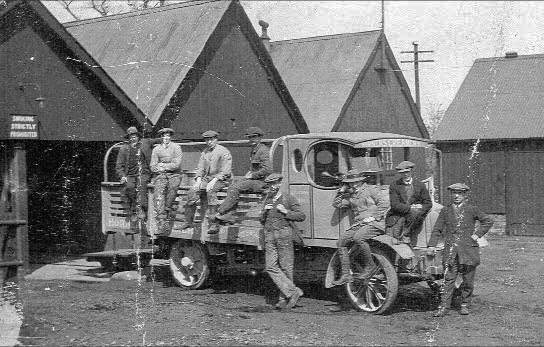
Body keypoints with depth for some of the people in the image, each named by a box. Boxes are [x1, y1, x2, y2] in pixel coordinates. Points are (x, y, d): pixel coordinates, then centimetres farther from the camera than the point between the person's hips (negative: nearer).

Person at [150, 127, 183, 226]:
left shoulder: (176, 147, 3)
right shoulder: (156, 149, 10)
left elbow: (177, 164, -6)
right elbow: (153, 167, 6)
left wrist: (163, 165, -5)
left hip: (174, 175, -1)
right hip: (160, 175, 1)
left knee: (172, 187, -30)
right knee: (158, 192, -20)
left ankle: (168, 207, -11)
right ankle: (161, 216, -23)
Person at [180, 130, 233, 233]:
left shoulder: (224, 152, -7)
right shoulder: (205, 152, 15)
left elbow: (225, 172, -14)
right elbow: (200, 168, 14)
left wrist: (213, 182, -23)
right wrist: (198, 181, -5)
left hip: (221, 179, -6)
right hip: (207, 178, 6)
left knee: (210, 191, -35)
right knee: (192, 192, -15)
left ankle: (214, 224, -35)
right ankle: (188, 221, -5)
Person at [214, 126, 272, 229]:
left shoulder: (263, 150, -13)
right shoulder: (254, 149, 18)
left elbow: (267, 170, -23)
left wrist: (252, 175, -15)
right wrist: (249, 173, 10)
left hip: (260, 181, -9)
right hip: (252, 179, 9)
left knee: (235, 188, -22)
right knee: (231, 188, -9)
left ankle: (220, 212, -17)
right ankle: (229, 215, -17)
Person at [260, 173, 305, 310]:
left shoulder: (289, 199, 2)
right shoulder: (267, 201, 20)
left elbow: (301, 216, -2)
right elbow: (262, 221, 23)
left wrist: (285, 212, -12)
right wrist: (264, 212, 3)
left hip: (284, 234, -5)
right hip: (269, 236, 5)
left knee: (285, 267, -2)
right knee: (271, 267, -7)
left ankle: (284, 298, 5)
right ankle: (293, 291, -6)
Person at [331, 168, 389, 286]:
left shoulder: (371, 189, 3)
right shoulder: (350, 196, 22)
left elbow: (383, 203, -7)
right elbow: (336, 204, 21)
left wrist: (373, 217, -14)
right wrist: (342, 191, 14)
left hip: (374, 224, -7)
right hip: (358, 225, 7)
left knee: (358, 237, -35)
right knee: (341, 242, -7)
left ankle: (370, 265, -18)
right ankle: (346, 275, -7)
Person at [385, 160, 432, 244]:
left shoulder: (420, 186, 9)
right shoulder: (394, 186, 3)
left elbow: (428, 204, 9)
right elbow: (394, 205, -7)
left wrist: (421, 208, -13)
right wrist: (410, 208, -19)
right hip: (397, 216, -2)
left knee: (415, 212, -34)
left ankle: (406, 235, -21)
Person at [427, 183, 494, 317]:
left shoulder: (472, 210, 4)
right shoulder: (445, 210, 8)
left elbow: (488, 221, 10)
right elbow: (437, 229, 8)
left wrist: (477, 234, 0)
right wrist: (431, 245, -3)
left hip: (468, 249, 0)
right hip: (450, 250, 0)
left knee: (468, 280, 6)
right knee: (449, 279, -5)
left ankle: (465, 305, 21)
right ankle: (444, 307, -5)